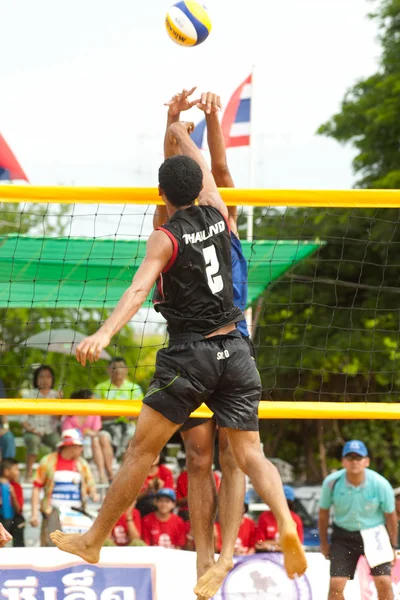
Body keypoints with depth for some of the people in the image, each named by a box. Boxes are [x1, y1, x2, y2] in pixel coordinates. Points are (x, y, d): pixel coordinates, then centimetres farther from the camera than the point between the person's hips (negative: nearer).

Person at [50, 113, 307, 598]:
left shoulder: (166, 237, -8)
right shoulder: (217, 216, 6)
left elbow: (139, 288, -24)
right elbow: (205, 173, 26)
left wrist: (105, 332, -35)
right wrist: (182, 136, 42)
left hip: (190, 353, -4)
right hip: (234, 350, 5)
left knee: (142, 449, 3)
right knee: (249, 453, 3)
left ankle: (94, 539, 12)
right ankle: (286, 525, -22)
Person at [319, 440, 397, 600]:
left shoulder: (380, 484, -20)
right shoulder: (332, 482, -18)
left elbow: (390, 515, -3)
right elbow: (324, 512, 0)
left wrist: (393, 546, 6)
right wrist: (324, 543, 9)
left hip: (374, 533, -1)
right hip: (343, 534, 1)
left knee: (384, 583, -10)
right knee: (335, 584, -7)